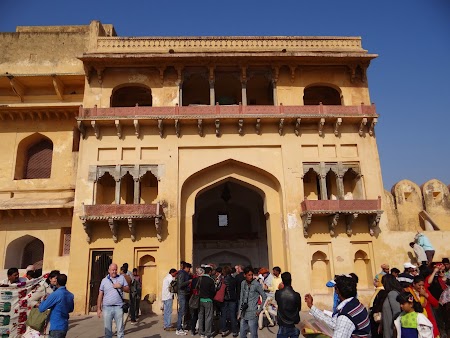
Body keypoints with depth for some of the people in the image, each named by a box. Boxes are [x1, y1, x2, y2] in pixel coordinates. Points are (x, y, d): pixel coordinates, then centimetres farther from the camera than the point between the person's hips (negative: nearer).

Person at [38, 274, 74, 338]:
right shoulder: (70, 295, 4)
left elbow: (41, 309, -13)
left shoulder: (55, 294, -18)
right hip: (64, 326, 7)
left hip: (56, 327, -7)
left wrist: (44, 300, 5)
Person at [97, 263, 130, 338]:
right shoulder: (104, 280, 8)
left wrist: (121, 287, -9)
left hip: (118, 307, 0)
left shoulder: (122, 278, 8)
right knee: (107, 329, 7)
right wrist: (98, 309, 6)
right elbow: (100, 295, 9)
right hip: (107, 308, 0)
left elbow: (128, 290, 9)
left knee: (120, 329, 3)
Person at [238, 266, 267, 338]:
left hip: (252, 314, -5)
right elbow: (241, 298, 11)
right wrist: (239, 312, 12)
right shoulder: (243, 284, 4)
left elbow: (264, 297, -4)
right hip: (243, 314, 5)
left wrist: (259, 310, -5)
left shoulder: (256, 284, -11)